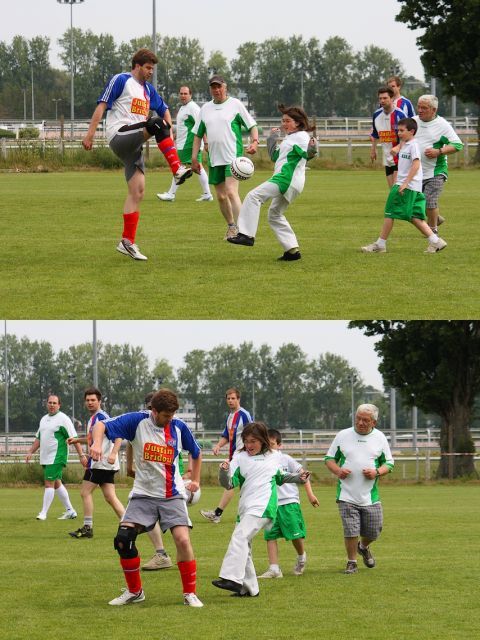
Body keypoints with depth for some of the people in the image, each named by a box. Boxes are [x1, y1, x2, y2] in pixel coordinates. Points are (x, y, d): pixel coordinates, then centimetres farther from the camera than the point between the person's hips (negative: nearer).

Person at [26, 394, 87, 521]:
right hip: (45, 458, 8)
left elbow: (74, 438, -11)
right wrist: (30, 452, 15)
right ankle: (70, 511, 20)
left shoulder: (63, 419, -8)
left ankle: (44, 513, -8)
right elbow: (38, 438, 24)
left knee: (49, 483, -11)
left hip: (57, 457, -8)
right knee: (56, 484, 12)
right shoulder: (44, 419, 16)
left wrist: (81, 455, -16)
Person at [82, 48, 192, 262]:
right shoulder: (121, 80, 0)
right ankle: (178, 170, -38)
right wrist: (90, 133, -14)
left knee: (137, 191, -1)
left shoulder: (148, 89, 22)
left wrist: (168, 131, 12)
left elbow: (164, 109, 31)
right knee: (156, 124, -31)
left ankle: (127, 242, 0)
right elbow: (102, 105, -6)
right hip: (119, 137, -8)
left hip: (134, 146, 8)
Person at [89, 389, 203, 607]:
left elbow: (196, 453, 18)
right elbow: (101, 425, -14)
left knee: (182, 539, -18)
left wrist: (195, 480, 21)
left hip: (172, 495, 0)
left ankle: (190, 593, -4)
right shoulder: (138, 421, -9)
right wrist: (97, 442, -34)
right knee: (123, 540, -12)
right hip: (144, 494, 0)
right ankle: (134, 591, 7)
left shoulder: (178, 427, -2)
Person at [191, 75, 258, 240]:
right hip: (214, 160, 5)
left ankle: (240, 230, -20)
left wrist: (255, 141, -16)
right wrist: (194, 158, 13)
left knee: (231, 192, -20)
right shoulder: (205, 108, 13)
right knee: (221, 196, 9)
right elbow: (198, 134, 18)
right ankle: (231, 227, 27)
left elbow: (252, 125, 2)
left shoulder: (235, 104, 0)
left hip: (233, 157, -5)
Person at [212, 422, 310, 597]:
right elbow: (229, 483, 0)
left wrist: (298, 477, 18)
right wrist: (224, 471, -20)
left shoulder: (275, 457, 12)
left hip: (262, 507, -5)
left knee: (240, 537, -23)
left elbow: (280, 478, 31)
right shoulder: (240, 458, 10)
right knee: (244, 547, 7)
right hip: (245, 509, 5)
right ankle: (249, 588, 18)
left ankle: (231, 578, -33)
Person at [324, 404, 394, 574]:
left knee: (373, 532, 7)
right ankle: (351, 562, 11)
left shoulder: (380, 438, 5)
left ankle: (363, 547, 40)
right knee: (351, 531, -8)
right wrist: (337, 470, -12)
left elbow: (389, 463, 10)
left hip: (370, 496, 2)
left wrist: (377, 472, -12)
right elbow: (329, 458, 9)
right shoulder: (342, 436, 2)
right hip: (347, 495, -2)